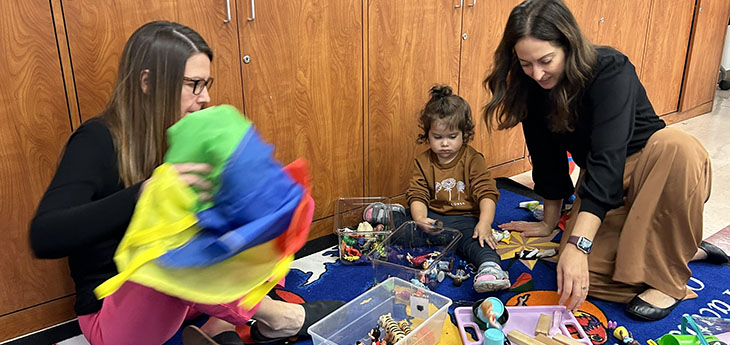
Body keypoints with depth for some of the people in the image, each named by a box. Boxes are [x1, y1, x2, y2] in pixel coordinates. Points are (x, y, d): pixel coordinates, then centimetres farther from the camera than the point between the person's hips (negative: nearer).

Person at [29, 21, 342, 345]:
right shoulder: (97, 141, -19)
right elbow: (44, 238, -33)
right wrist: (145, 192, -45)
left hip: (180, 295, 7)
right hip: (110, 316, -6)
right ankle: (274, 317, -15)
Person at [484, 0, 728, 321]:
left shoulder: (610, 70, -26)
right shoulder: (534, 88, -9)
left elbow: (608, 158, -37)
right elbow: (547, 156, 1)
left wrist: (578, 244, -45)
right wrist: (549, 222, 9)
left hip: (649, 165, -3)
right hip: (598, 180, 4)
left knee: (678, 147, -40)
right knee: (583, 270, -22)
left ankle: (668, 277, -23)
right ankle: (688, 250, 0)